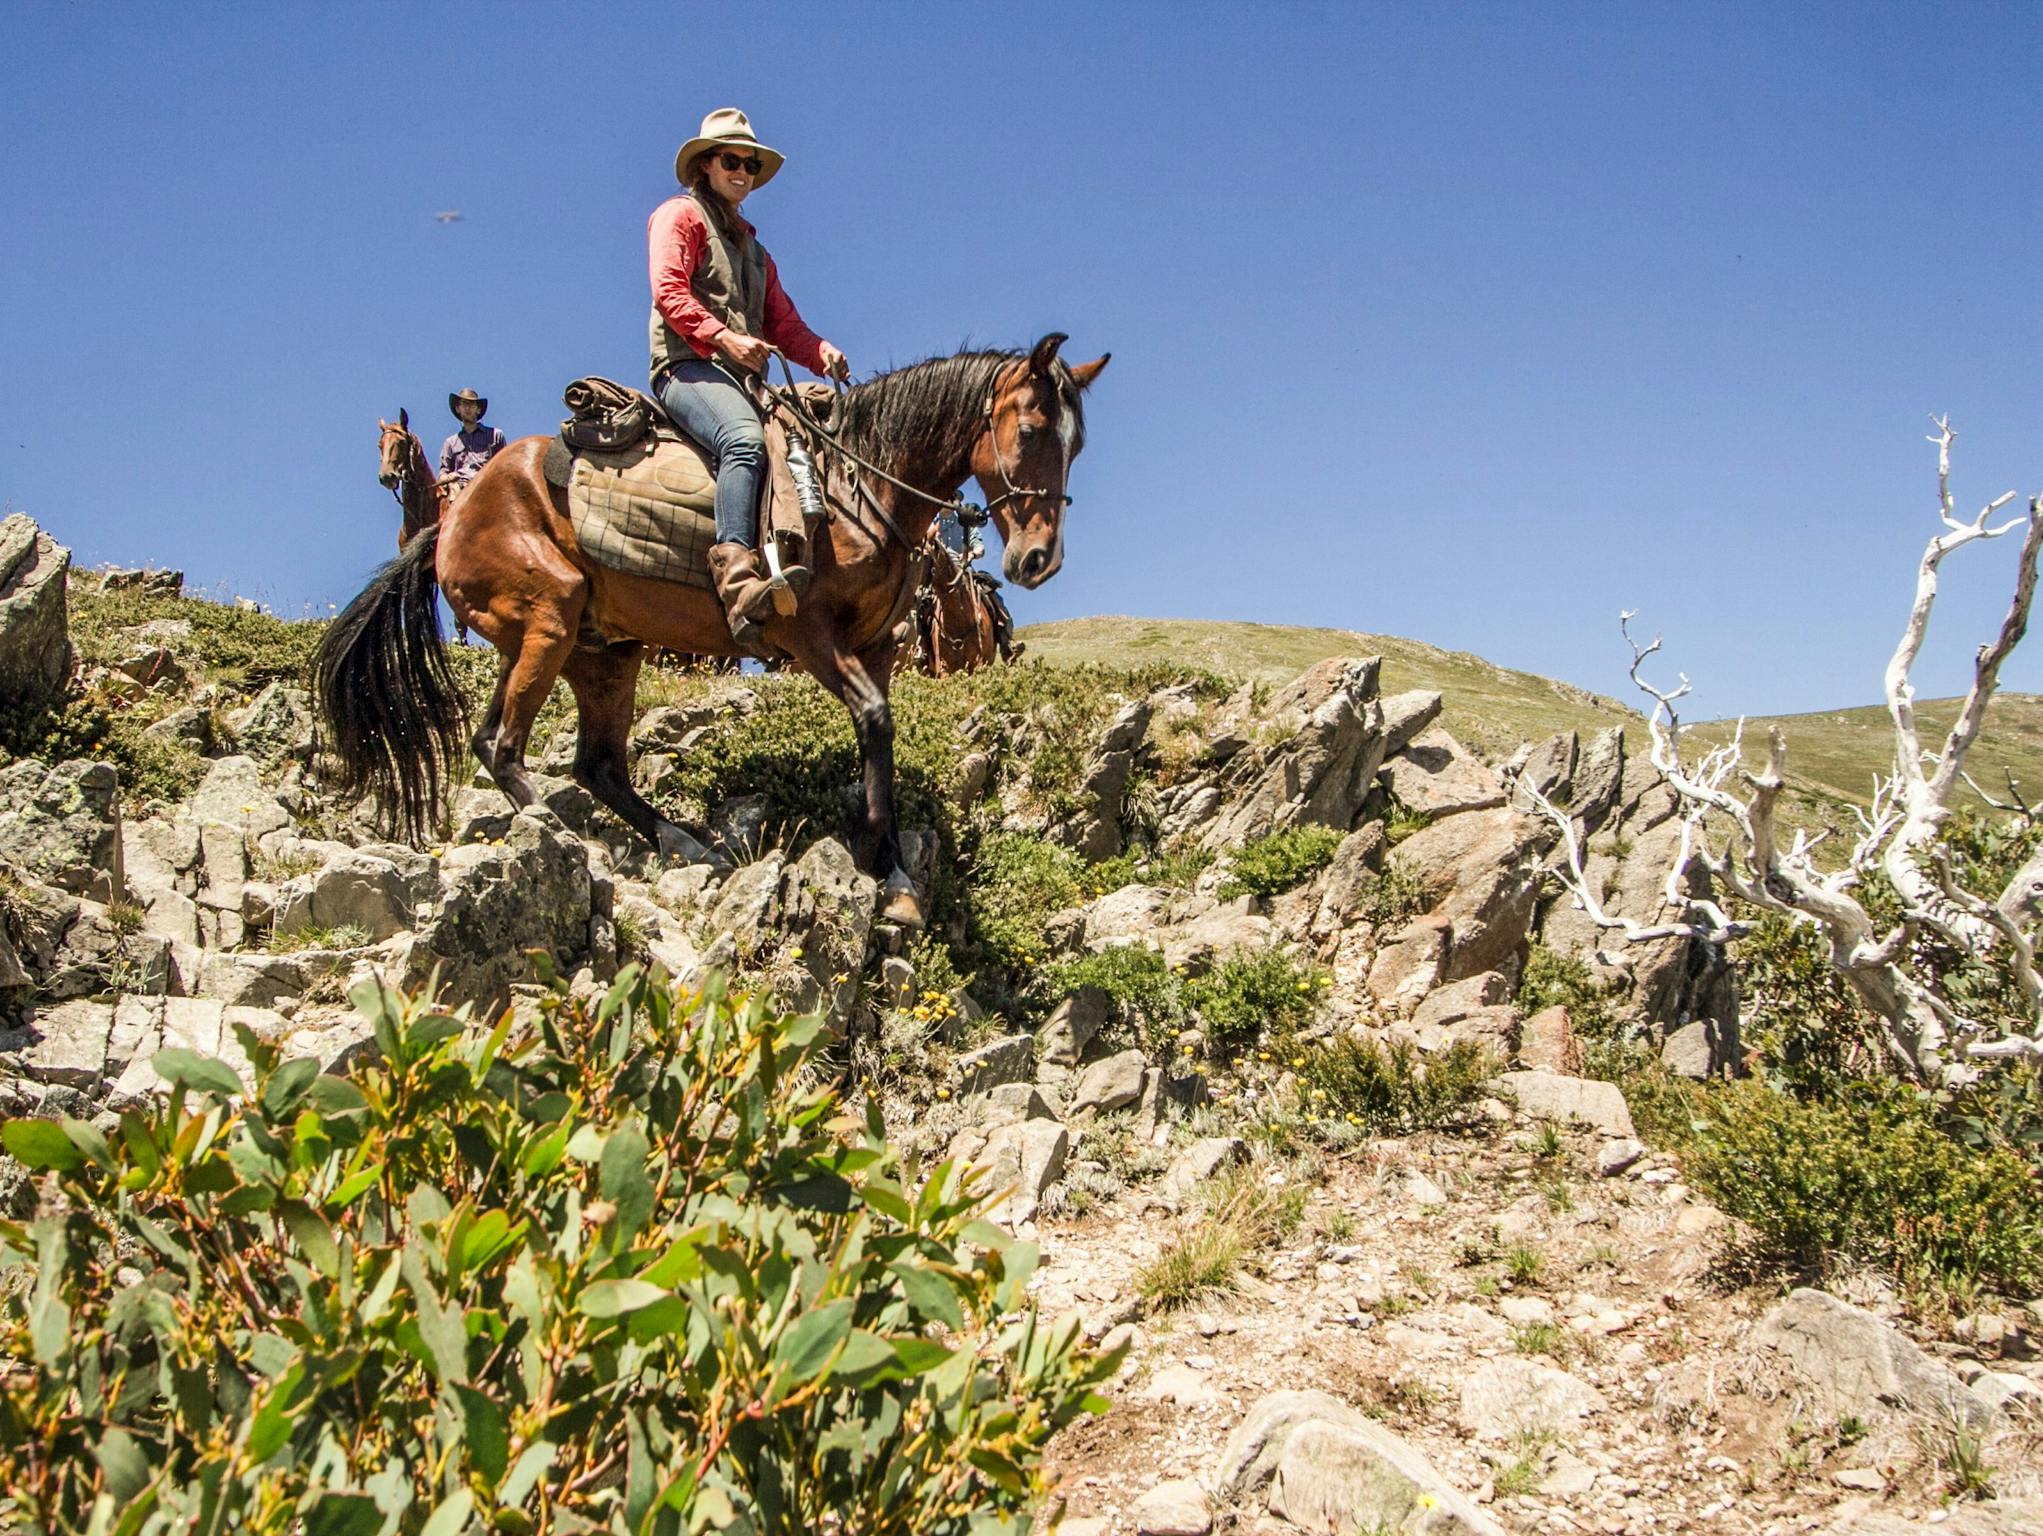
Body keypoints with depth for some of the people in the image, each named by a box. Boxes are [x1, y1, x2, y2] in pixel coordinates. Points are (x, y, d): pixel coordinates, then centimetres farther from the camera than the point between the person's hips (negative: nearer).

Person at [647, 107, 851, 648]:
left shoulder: (752, 247, 34)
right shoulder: (680, 215, 11)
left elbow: (783, 322, 23)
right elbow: (669, 290, -6)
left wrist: (823, 353, 1)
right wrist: (722, 336, -21)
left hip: (744, 379, 8)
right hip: (688, 366, -8)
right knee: (744, 438, -37)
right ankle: (736, 574, -51)